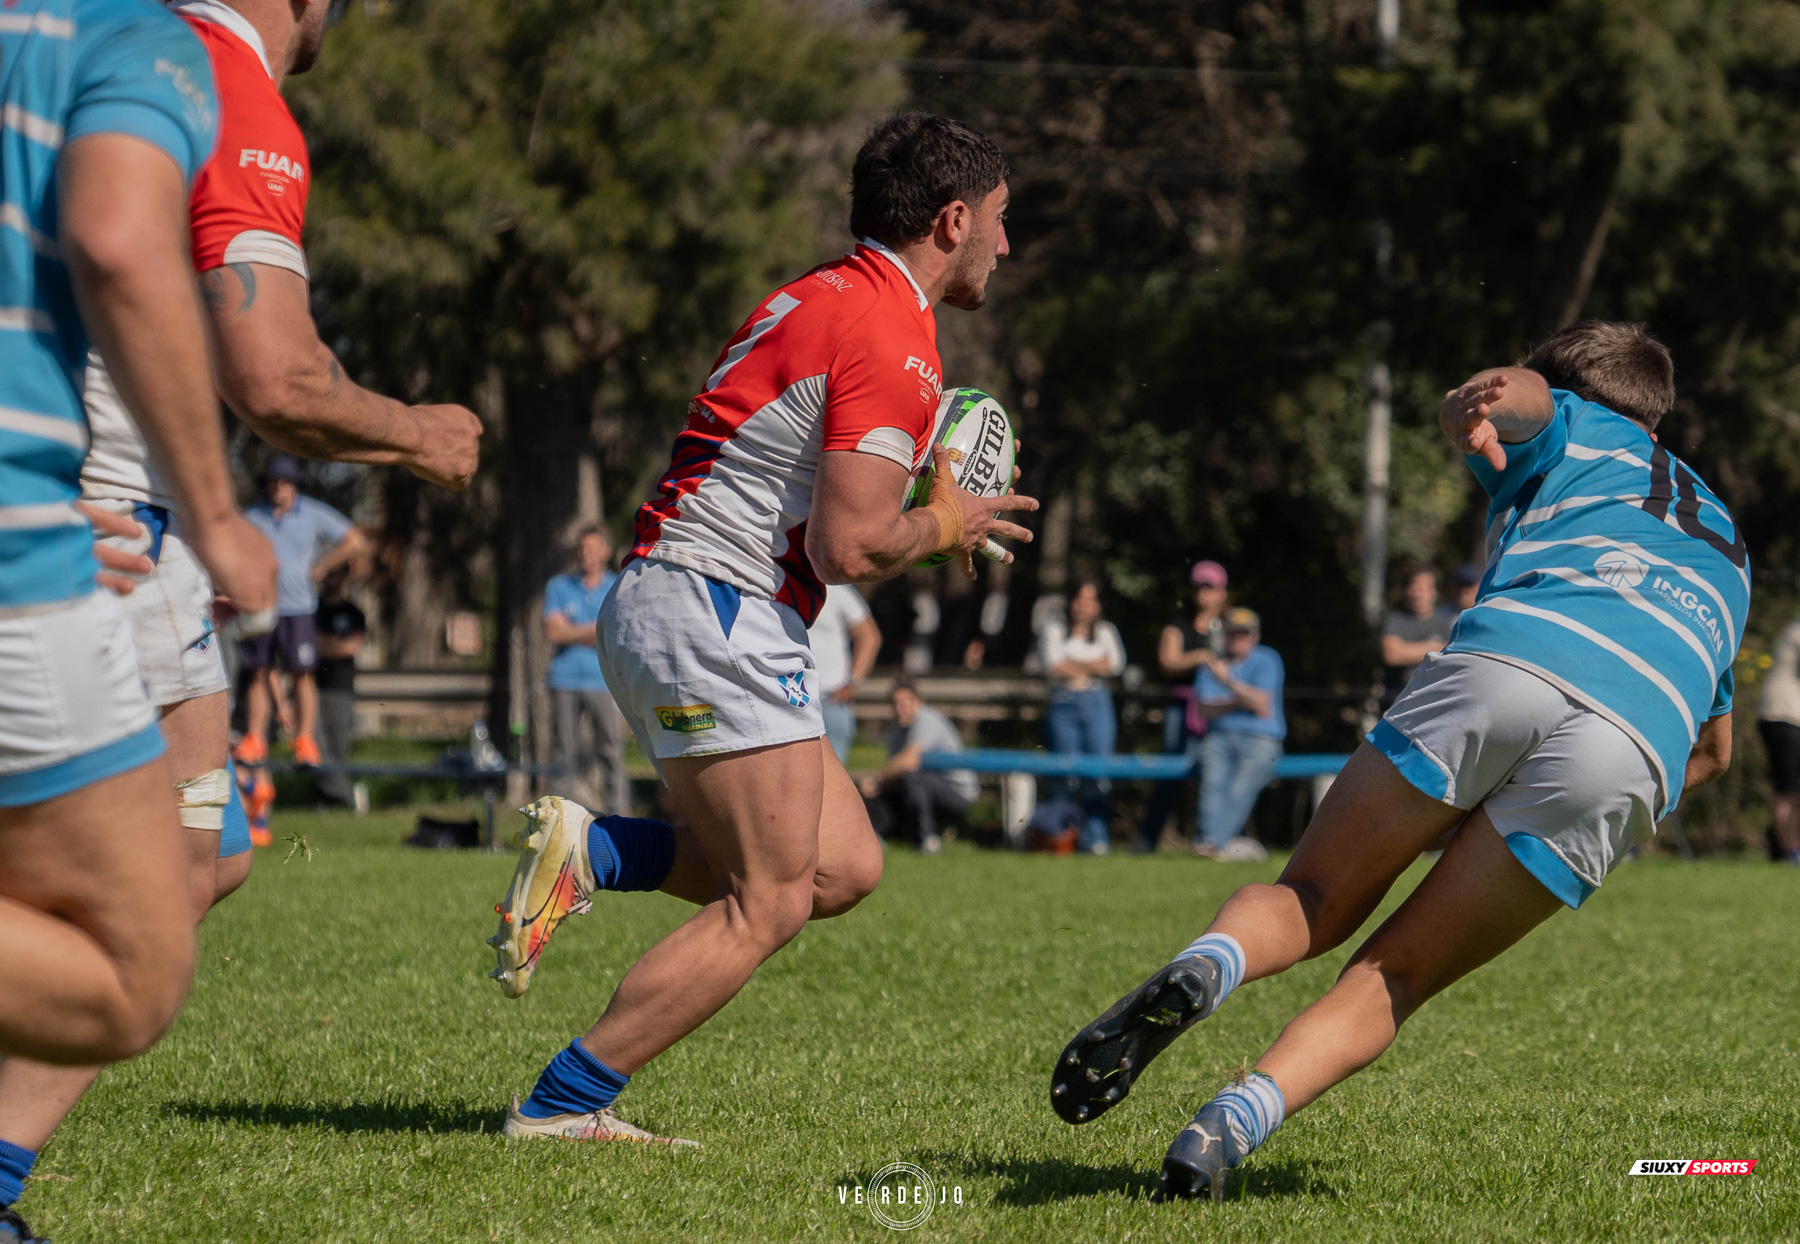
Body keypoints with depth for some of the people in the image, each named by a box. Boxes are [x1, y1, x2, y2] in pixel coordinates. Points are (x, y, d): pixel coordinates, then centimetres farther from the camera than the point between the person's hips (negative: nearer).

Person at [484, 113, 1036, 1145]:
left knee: (843, 868, 10)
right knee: (768, 904, -7)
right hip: (717, 620, -10)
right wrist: (942, 525, -1)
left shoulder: (819, 300, 17)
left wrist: (927, 515, 15)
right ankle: (562, 1107, -6)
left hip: (660, 603, 10)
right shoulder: (893, 343, -14)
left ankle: (592, 853, 4)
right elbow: (845, 549, -20)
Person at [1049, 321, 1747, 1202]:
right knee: (1394, 979, 8)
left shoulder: (1574, 431, 30)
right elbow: (1713, 749, 52)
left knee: (1312, 900, 10)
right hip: (1641, 744, 3)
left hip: (1503, 658, -3)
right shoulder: (1722, 543, 44)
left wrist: (1475, 408, -19)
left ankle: (1201, 971, -25)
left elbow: (1518, 397, 3)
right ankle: (1237, 1121, -19)